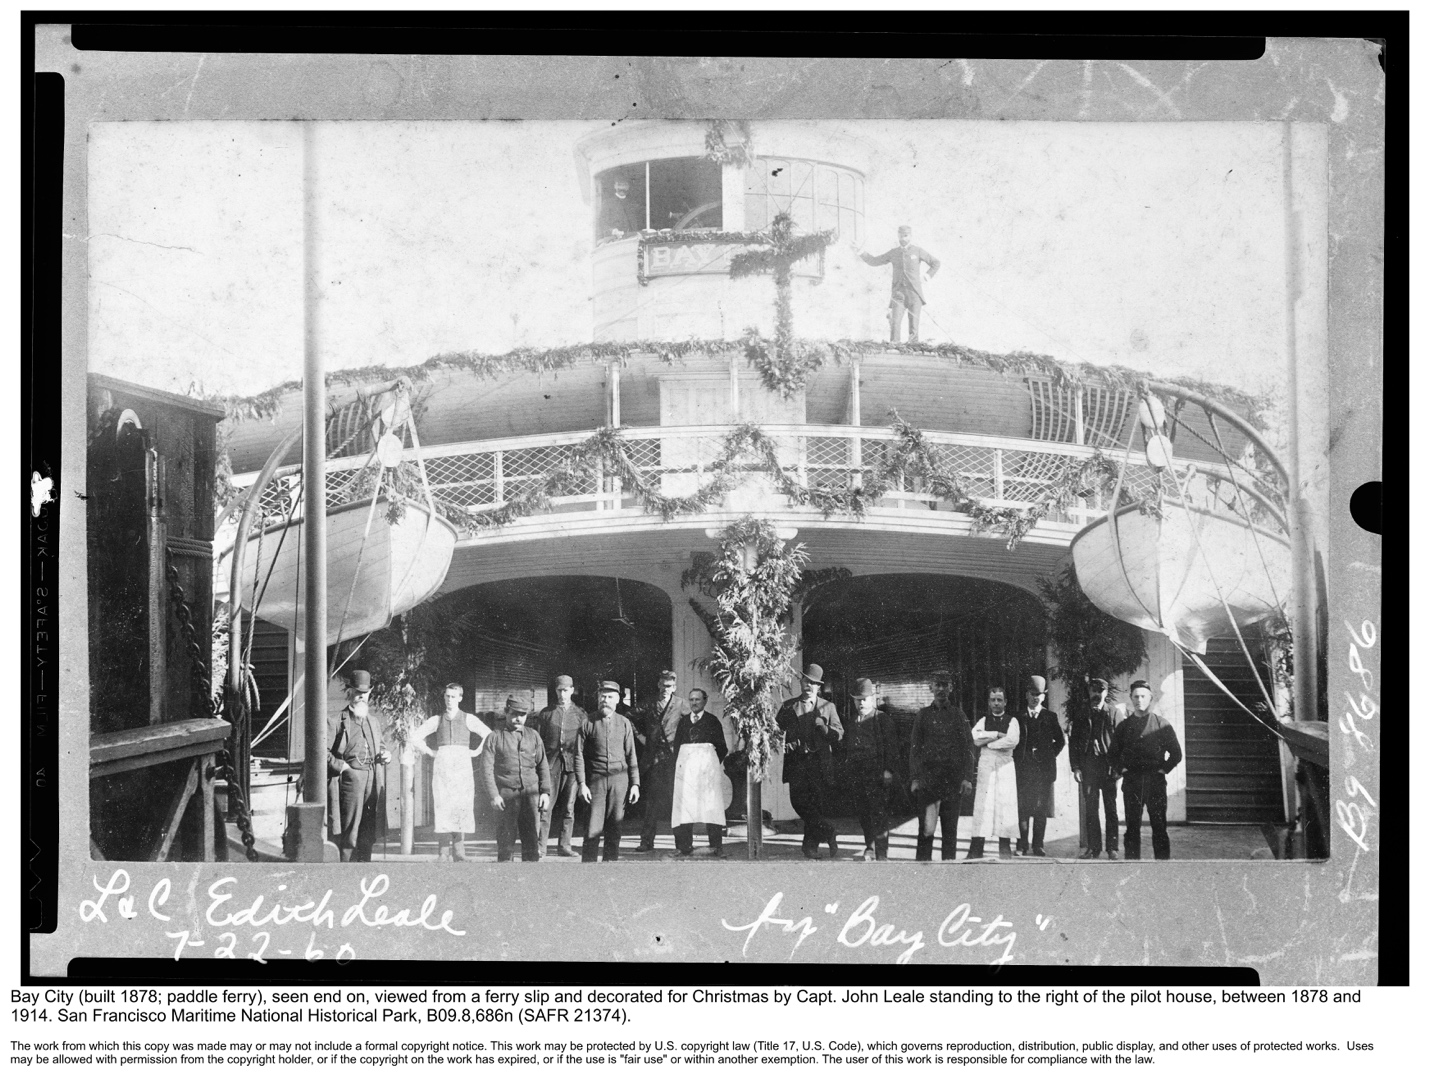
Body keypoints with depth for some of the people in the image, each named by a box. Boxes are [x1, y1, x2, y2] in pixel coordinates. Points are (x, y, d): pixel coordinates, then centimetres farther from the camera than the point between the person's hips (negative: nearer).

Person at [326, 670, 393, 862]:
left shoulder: (375, 719, 19)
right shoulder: (337, 720, 0)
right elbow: (324, 750, -5)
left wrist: (386, 755, 10)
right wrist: (342, 766, -12)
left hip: (373, 779, 6)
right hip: (351, 776, -6)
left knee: (368, 832, 8)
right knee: (349, 829, -7)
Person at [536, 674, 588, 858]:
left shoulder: (580, 714, 10)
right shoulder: (546, 713, 9)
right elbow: (539, 740, 9)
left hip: (572, 765, 1)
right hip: (551, 764, -1)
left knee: (569, 808, 2)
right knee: (546, 806, -6)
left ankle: (564, 846, 9)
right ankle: (540, 847, -5)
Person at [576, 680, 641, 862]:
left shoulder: (624, 723, 9)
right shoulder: (588, 723, 3)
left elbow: (631, 756, 10)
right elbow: (579, 756, 3)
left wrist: (635, 784, 4)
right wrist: (582, 784, -5)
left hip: (619, 779, 2)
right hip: (596, 779, -2)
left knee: (614, 828, 3)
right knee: (593, 829, -6)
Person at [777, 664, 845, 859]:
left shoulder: (828, 707, 11)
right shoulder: (788, 706, 13)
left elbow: (839, 734, 6)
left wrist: (824, 727, -12)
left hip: (820, 762, -1)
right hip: (797, 762, 1)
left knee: (817, 804, -4)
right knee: (798, 801, -12)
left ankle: (811, 843, 9)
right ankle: (829, 834, -1)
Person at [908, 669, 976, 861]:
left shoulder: (958, 716, 9)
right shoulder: (923, 715, 9)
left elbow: (969, 749, 6)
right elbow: (914, 749, 8)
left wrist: (967, 778, -5)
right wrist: (914, 778, -2)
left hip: (953, 778, 1)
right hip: (928, 777, 0)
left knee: (950, 827, 3)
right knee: (926, 827, -6)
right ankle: (922, 860, -4)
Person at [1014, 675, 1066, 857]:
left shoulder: (1050, 718, 7)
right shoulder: (1019, 718, 7)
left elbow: (1061, 740, 12)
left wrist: (1050, 755, 5)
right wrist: (1017, 759, 3)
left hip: (1044, 768, 0)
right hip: (1023, 769, 0)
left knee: (1041, 809, 0)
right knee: (1022, 808, -2)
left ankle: (1038, 846, 4)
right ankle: (1022, 846, 3)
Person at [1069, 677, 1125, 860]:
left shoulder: (1115, 713, 4)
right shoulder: (1081, 716, 11)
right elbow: (1073, 742, 11)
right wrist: (1075, 767, 1)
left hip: (1109, 767, -2)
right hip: (1088, 767, 2)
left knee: (1110, 809, 1)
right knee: (1090, 809, 1)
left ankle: (1112, 848, 4)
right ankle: (1093, 848, 5)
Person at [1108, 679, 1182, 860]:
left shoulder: (1161, 724, 6)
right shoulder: (1123, 726, 11)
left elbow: (1176, 753, 8)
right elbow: (1112, 754, 16)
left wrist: (1163, 769, -1)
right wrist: (1121, 770, 2)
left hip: (1155, 781, -2)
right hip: (1131, 782, 2)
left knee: (1159, 827, -2)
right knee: (1132, 827, 1)